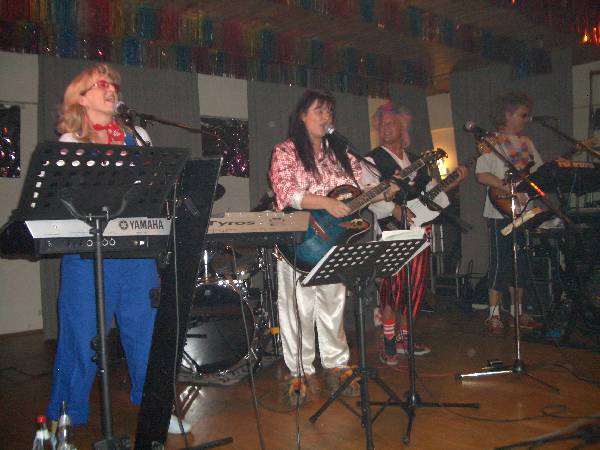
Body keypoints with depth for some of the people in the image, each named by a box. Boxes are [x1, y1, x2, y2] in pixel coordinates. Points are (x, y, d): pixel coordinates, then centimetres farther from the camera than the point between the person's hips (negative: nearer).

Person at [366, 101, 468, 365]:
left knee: (417, 284, 7)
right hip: (391, 230, -6)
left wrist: (455, 180, 11)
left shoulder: (416, 160, 20)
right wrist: (395, 210, -22)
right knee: (394, 284, -10)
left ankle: (404, 337, 20)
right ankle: (388, 343, 0)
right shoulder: (372, 159, 1)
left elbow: (430, 191, 22)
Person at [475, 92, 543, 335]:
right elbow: (482, 175, -16)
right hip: (501, 212, -7)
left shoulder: (526, 143, 15)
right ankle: (494, 314, 6)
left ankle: (517, 311, 22)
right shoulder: (491, 142, -7)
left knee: (520, 262, 12)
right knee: (500, 262, -4)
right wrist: (512, 191, -22)